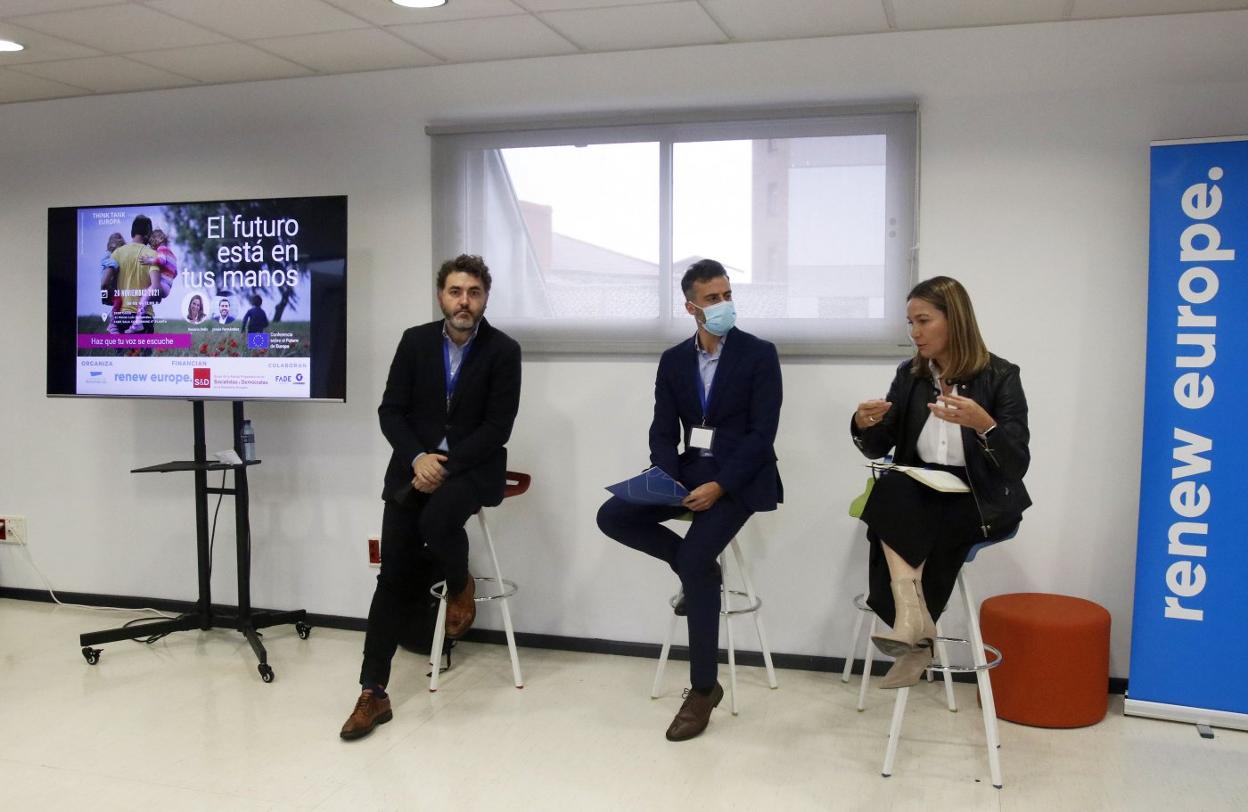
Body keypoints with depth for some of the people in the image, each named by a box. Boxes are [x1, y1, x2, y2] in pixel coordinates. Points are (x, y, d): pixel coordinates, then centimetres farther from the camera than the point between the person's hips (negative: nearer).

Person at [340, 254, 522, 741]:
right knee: (395, 576, -6)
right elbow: (391, 411, 2)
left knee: (436, 519, -34)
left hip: (473, 466, -2)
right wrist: (417, 459, -15)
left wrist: (445, 465, -18)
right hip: (414, 465, 3)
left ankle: (460, 585, 2)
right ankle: (373, 693, 1)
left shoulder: (504, 350, -5)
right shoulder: (415, 341, 3)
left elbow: (497, 428, -9)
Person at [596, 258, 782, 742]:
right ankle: (700, 569, 5)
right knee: (613, 516, -14)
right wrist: (669, 483, -15)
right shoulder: (673, 360, 8)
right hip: (689, 471, 5)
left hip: (739, 476, -5)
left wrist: (719, 486, -22)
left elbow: (762, 434, -11)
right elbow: (663, 433, 5)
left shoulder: (759, 355, -5)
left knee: (694, 560, -25)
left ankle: (703, 690, -10)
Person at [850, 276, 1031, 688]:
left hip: (980, 500, -4)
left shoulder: (1000, 376, -8)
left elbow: (1017, 466, -15)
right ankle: (915, 625, -30)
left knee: (892, 525, -28)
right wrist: (864, 424, -16)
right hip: (917, 494, 4)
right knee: (890, 492, -30)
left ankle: (912, 626, -8)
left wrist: (982, 424, -34)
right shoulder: (908, 375, 5)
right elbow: (878, 449, 7)